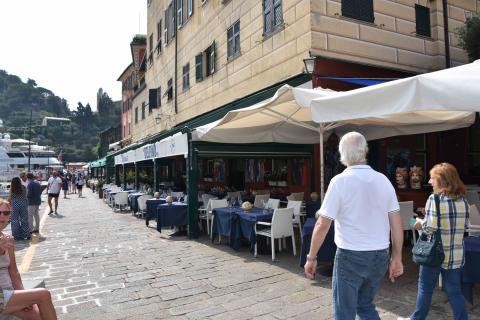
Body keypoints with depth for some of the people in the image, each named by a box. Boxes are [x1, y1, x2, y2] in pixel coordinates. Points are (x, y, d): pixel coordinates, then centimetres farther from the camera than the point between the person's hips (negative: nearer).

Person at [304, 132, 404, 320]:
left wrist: (311, 258, -4)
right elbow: (397, 223, 3)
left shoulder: (340, 181, -13)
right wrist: (397, 257, 12)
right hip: (379, 256, 5)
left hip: (351, 256, -5)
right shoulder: (383, 180, 1)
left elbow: (322, 225, -13)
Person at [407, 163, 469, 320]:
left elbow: (430, 228, -20)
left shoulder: (435, 198, -16)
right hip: (456, 255, 5)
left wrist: (420, 223, -1)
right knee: (454, 291, 15)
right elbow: (465, 225, 12)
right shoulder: (463, 199, 3)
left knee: (425, 289, 11)